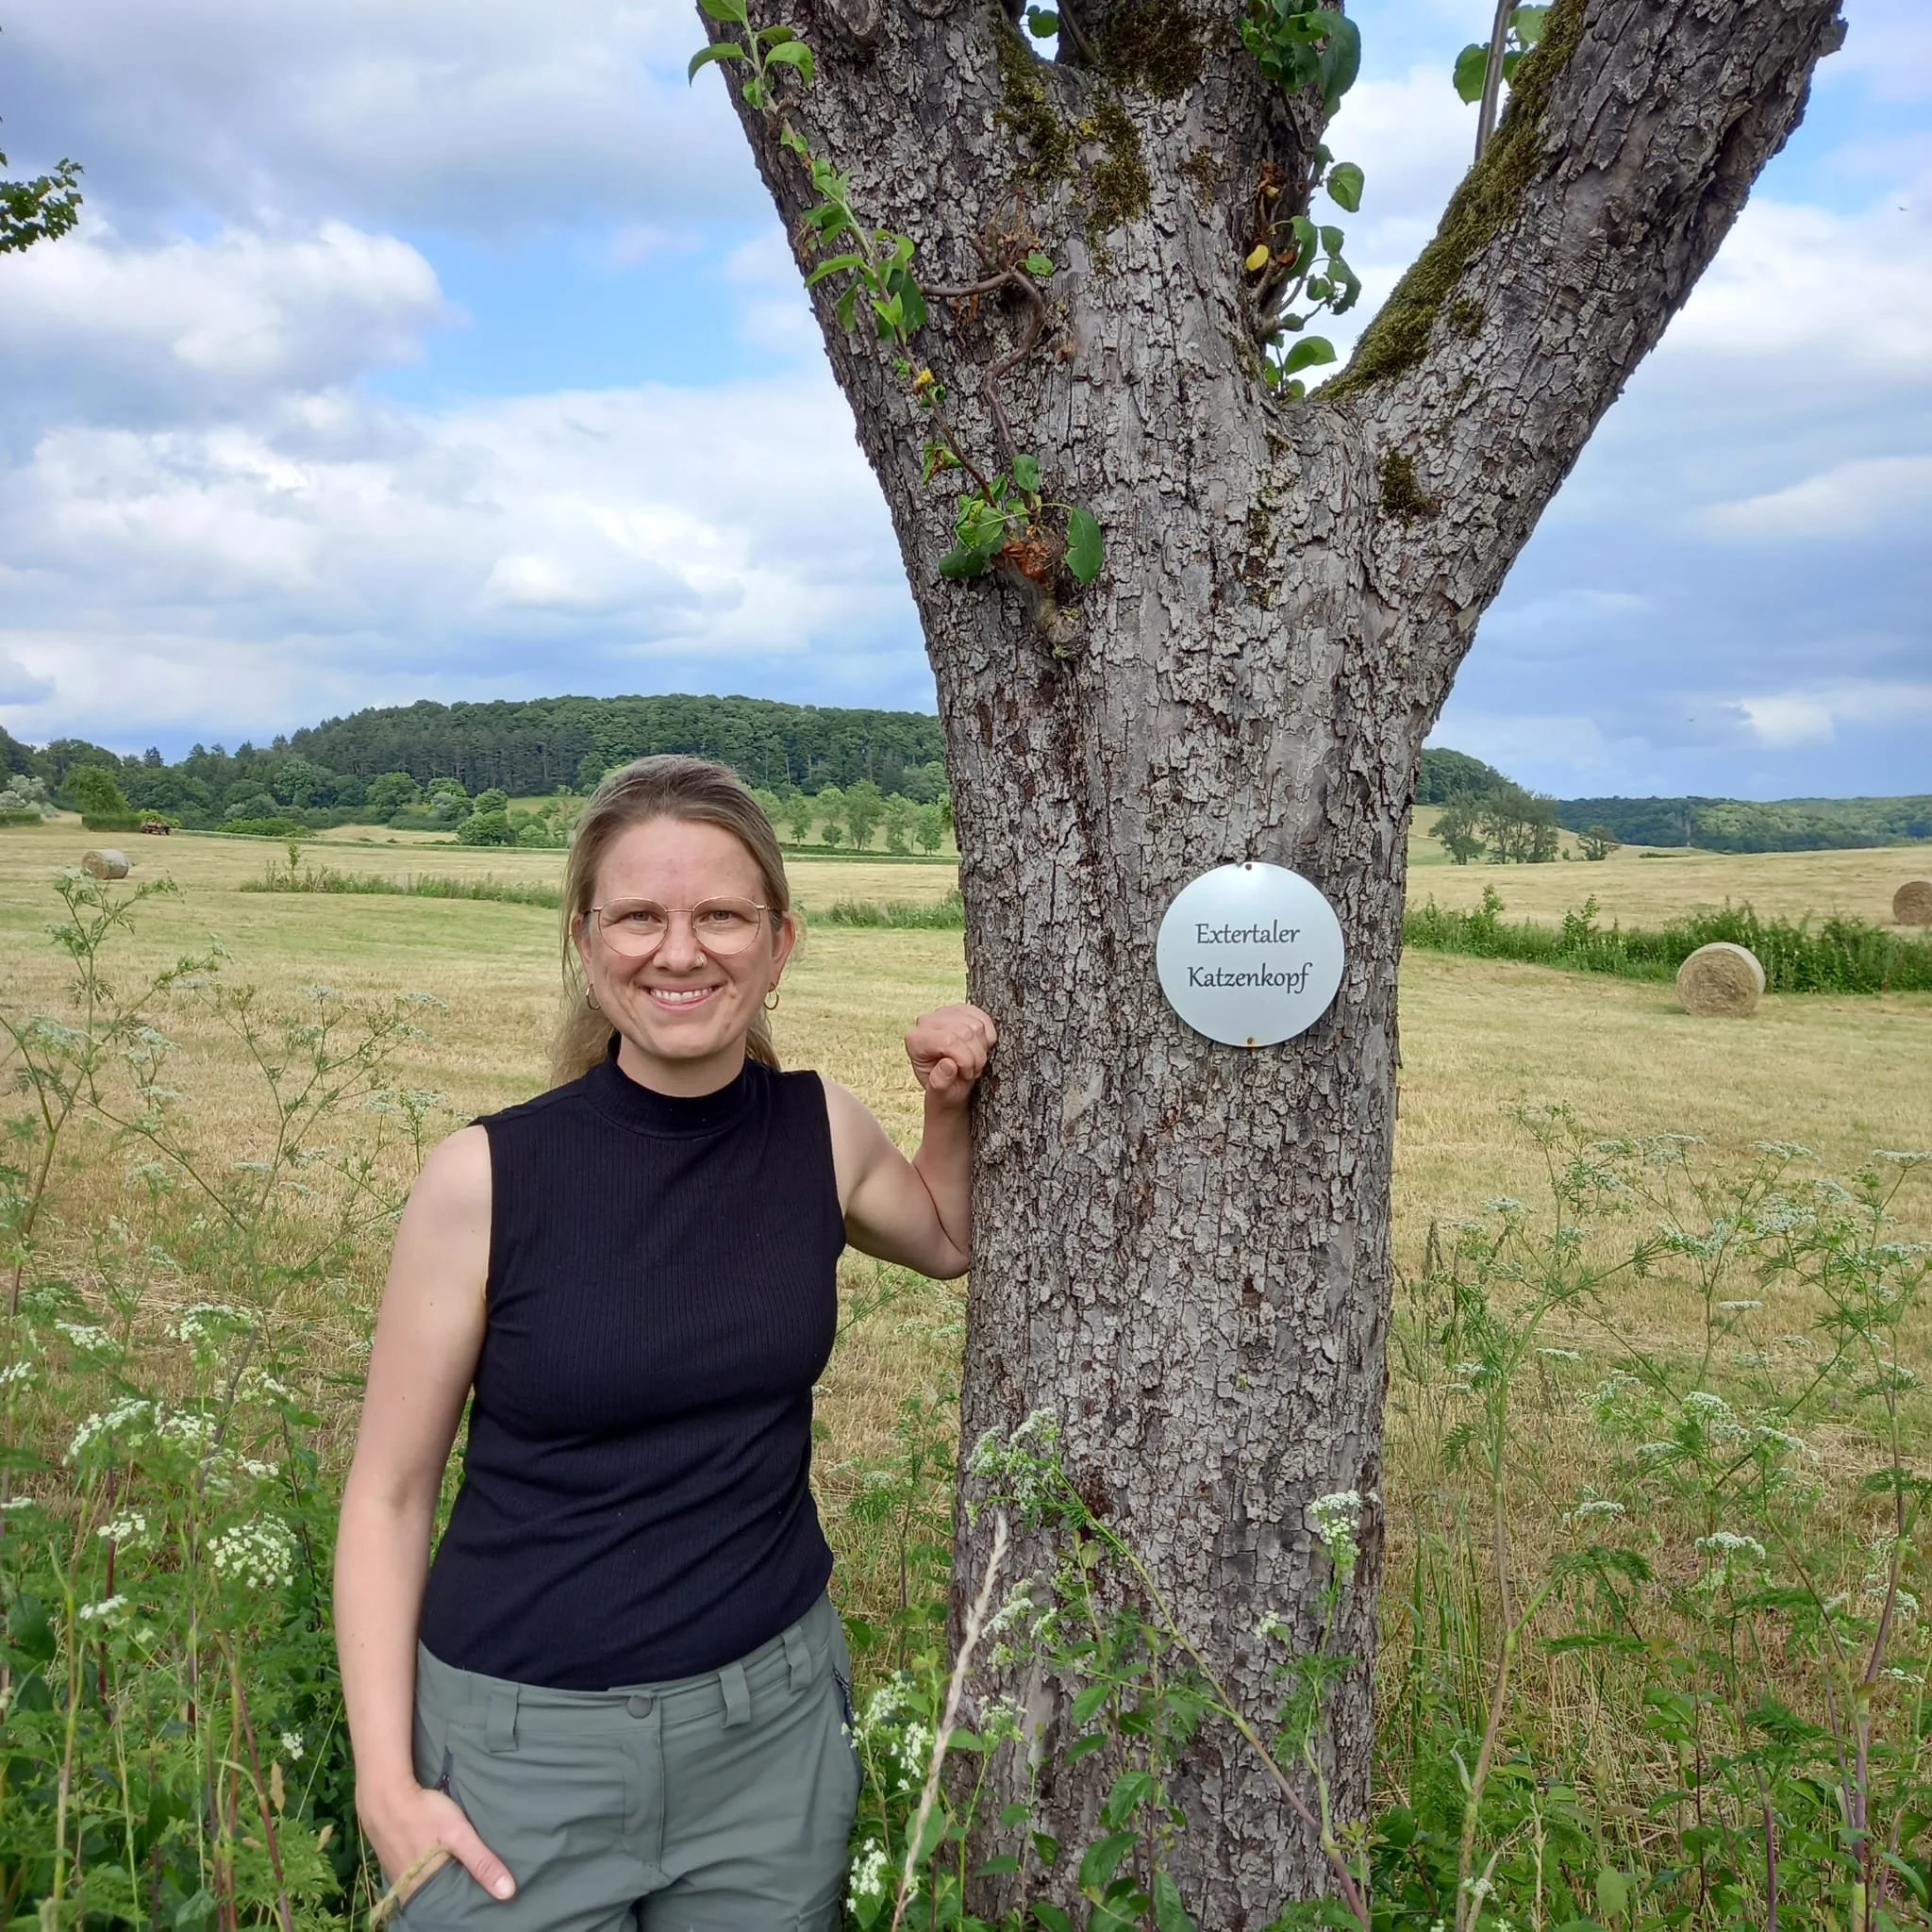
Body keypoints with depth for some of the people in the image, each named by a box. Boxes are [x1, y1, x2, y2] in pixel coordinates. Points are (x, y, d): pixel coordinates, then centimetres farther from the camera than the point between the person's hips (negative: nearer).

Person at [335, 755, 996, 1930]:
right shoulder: (486, 1178, -15)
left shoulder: (824, 1135, -6)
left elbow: (951, 1240, 16)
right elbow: (389, 1494, -6)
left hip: (778, 1717, 3)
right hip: (528, 1743, -2)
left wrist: (951, 1103, -1)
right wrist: (387, 1783, -11)